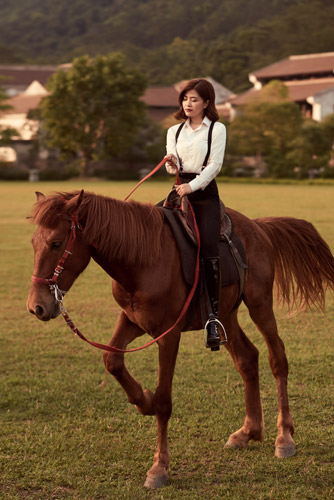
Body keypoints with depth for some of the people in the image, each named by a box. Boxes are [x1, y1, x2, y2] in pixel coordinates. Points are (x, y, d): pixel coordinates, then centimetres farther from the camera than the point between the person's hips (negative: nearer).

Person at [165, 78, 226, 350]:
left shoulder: (217, 129, 4)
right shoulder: (174, 131, 17)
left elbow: (215, 164, -7)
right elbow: (173, 168, 11)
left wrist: (192, 185, -19)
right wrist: (171, 163, -13)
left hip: (205, 192, -4)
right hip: (181, 190, 4)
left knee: (209, 248, -17)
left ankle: (213, 316, -20)